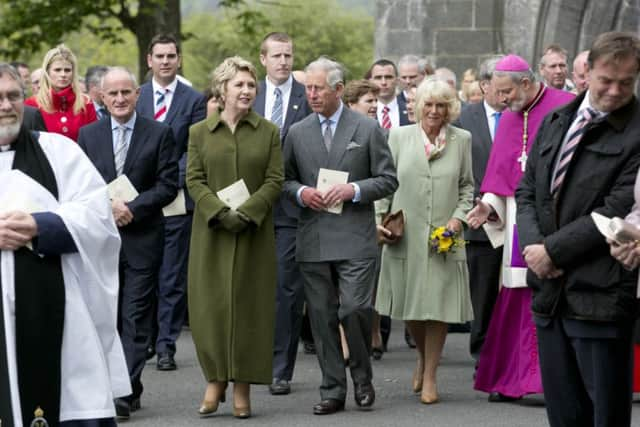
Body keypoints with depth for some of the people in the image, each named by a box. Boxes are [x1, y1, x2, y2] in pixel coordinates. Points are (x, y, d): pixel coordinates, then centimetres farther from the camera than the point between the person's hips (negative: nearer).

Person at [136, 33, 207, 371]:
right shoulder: (135, 97, 9)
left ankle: (166, 344, 2)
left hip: (177, 200, -2)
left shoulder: (194, 100, 4)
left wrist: (173, 181, -14)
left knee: (173, 277, -1)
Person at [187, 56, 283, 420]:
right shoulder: (200, 133, 7)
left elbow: (275, 181, 0)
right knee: (210, 304, -2)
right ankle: (216, 379, 8)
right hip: (211, 232, 0)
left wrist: (247, 212, -14)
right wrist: (220, 212, -14)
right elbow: (194, 180, 1)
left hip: (255, 233, 0)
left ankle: (243, 385, 5)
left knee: (249, 306, 0)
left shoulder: (268, 132, 6)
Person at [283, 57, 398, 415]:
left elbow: (388, 180, 3)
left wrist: (354, 190, -12)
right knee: (323, 317, 4)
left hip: (354, 239, -3)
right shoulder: (297, 133, 11)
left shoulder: (367, 129, 2)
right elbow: (284, 180, 17)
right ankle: (333, 391, 12)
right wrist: (300, 192, -5)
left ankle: (363, 378, 11)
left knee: (355, 310, -12)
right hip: (313, 241, 3)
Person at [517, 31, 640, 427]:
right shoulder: (555, 122, 14)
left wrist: (553, 250, -11)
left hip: (600, 297, -6)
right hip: (551, 291, 6)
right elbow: (527, 191, 16)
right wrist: (534, 245, -3)